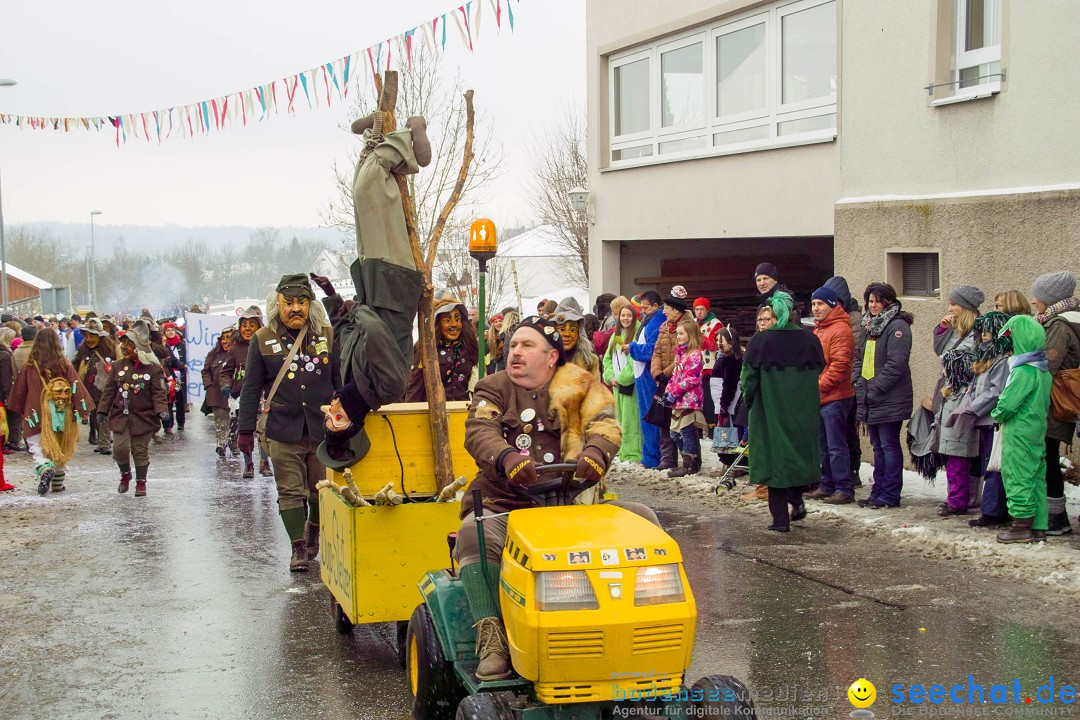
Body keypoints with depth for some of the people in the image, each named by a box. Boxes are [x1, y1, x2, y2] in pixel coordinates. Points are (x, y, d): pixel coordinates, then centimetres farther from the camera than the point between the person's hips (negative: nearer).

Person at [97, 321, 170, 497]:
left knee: (140, 450, 4)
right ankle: (125, 474, 19)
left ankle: (141, 482, 21)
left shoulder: (154, 369, -4)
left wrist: (162, 410, -22)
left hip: (143, 417, -2)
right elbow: (109, 390, 8)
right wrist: (102, 411, 3)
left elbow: (159, 393, -6)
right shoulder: (118, 366, 5)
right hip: (120, 416, 2)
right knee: (120, 448, -8)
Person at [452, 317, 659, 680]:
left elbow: (605, 425, -5)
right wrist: (507, 457, -32)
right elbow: (478, 431, -9)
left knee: (642, 519, -17)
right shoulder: (493, 389, 11)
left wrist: (595, 452, -31)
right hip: (504, 507, -1)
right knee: (474, 535, -34)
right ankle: (490, 638, -37)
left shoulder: (579, 386, 12)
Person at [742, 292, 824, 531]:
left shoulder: (760, 341, -10)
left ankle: (780, 518, 3)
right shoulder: (810, 341, -1)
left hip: (771, 412, -2)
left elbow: (750, 377, -9)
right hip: (803, 413, 3)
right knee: (799, 450, 21)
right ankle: (797, 499, 8)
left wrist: (748, 399, 7)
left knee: (775, 456, 3)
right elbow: (819, 373, 7)